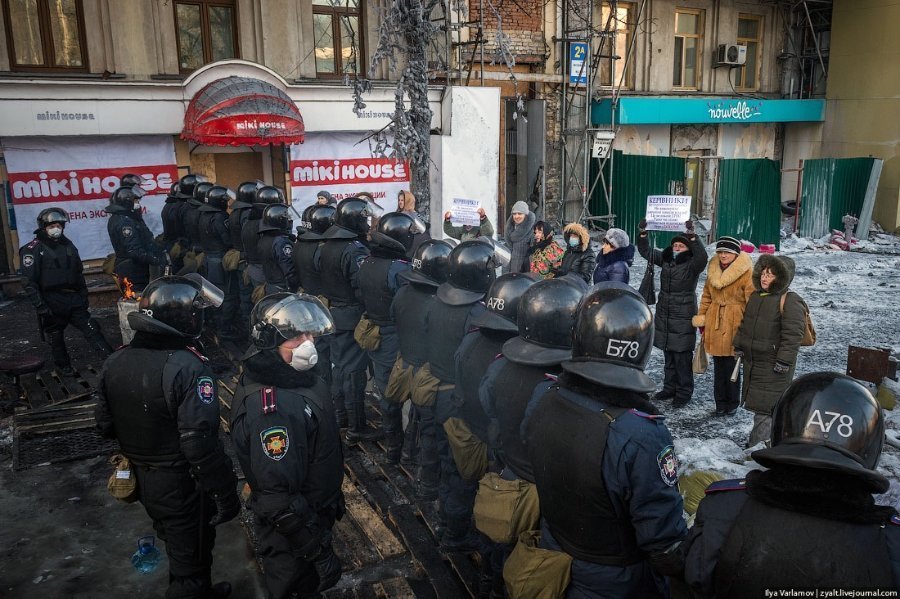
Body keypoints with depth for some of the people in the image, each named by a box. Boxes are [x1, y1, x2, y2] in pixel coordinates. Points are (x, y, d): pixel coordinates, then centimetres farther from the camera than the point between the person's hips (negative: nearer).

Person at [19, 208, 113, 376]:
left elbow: (79, 272, 20)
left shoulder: (68, 245, 12)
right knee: (56, 337, 8)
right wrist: (40, 305, -17)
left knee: (91, 329, -2)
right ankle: (64, 367, 24)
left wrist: (83, 295, 15)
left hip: (73, 298, 5)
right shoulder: (33, 249, -7)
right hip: (51, 303, -4)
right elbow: (29, 281, -12)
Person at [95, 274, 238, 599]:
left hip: (141, 479, 8)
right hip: (183, 487, -8)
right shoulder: (189, 367, -28)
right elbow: (201, 445, -30)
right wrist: (226, 494, -21)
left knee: (176, 545, 29)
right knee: (190, 561, 14)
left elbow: (106, 425, 6)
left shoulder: (115, 362, -4)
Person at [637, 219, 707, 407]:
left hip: (683, 318, -6)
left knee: (682, 357, -2)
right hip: (664, 316, 6)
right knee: (669, 356, 16)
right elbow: (646, 251, 10)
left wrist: (692, 236, -38)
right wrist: (643, 233, -4)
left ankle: (684, 393, 9)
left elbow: (702, 256, -30)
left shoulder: (692, 265, -9)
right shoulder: (665, 259, 8)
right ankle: (670, 388, 27)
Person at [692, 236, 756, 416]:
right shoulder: (713, 269, 9)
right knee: (718, 366, 12)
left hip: (734, 326, -5)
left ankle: (732, 403, 21)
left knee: (731, 366, 4)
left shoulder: (746, 273, -11)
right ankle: (721, 403, 23)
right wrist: (701, 318, 12)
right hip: (714, 324, 5)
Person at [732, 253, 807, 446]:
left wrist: (783, 362, -20)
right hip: (752, 361, 8)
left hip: (773, 366, -8)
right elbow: (744, 324, 22)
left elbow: (793, 335, -18)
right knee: (757, 404, 16)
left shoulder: (790, 301, -14)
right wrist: (739, 347, 17)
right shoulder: (755, 296, 12)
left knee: (766, 408, -6)